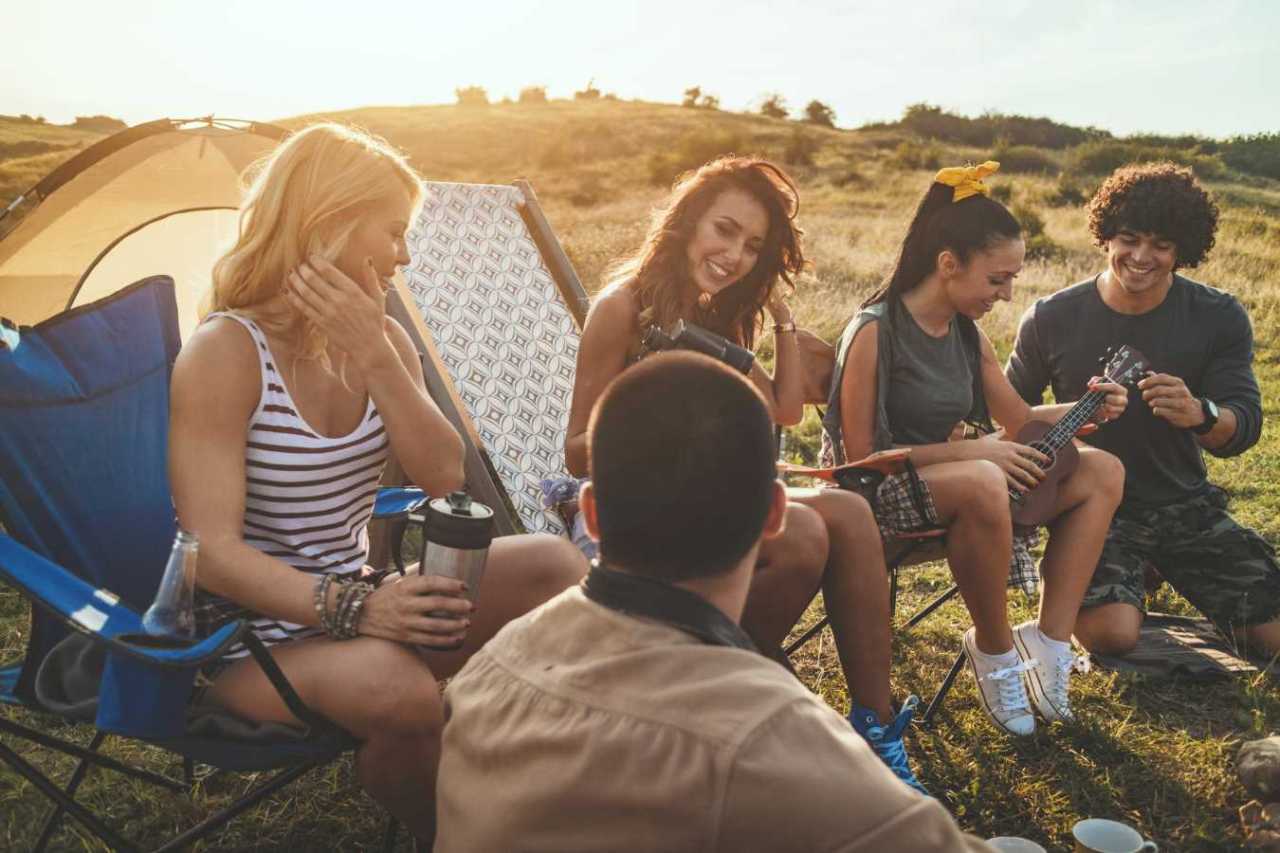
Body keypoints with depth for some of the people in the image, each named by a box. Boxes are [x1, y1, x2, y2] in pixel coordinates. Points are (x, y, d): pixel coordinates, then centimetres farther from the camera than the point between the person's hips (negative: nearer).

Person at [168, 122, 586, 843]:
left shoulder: (381, 341, 3)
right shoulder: (225, 354, -17)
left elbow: (446, 480, -8)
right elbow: (215, 551, -23)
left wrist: (376, 356, -19)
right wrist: (351, 610, -37)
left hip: (357, 602, 6)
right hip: (251, 631, -6)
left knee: (552, 564, -13)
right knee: (396, 688, -36)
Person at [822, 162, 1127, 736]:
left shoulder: (967, 333, 6)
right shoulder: (874, 332, -17)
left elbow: (1020, 419, 16)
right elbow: (860, 454, -19)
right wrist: (971, 451, -22)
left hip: (945, 479, 8)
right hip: (877, 495, -8)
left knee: (1102, 473, -2)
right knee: (981, 483, -39)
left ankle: (1050, 643, -8)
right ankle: (995, 649, -15)